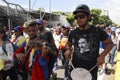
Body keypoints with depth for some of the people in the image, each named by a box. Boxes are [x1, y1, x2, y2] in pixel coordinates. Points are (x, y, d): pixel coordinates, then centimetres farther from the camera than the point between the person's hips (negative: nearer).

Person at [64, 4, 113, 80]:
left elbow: (110, 43, 2)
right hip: (75, 68, 3)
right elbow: (68, 43, 18)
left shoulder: (98, 31, -9)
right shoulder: (73, 33, 0)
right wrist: (68, 50, -4)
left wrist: (102, 55, -13)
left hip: (91, 70, -2)